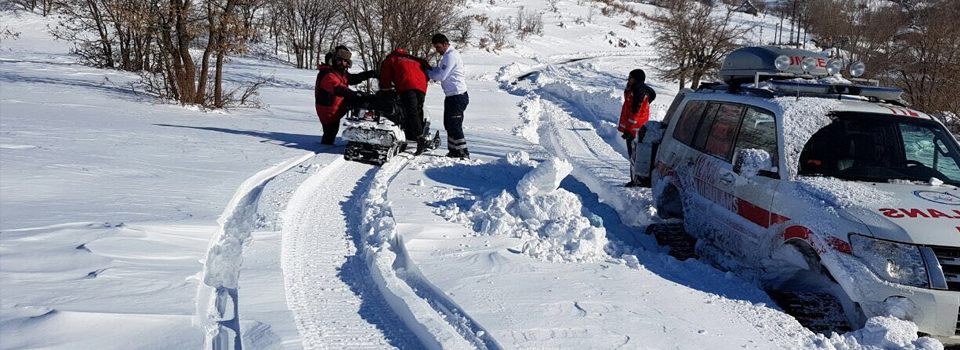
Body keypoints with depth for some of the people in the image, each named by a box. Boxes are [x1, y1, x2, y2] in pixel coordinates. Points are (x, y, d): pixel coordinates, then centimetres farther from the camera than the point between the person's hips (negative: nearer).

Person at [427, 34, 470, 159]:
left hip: (458, 96, -11)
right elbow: (441, 70, 21)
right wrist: (430, 69, 5)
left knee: (455, 125, -8)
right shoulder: (448, 55, 16)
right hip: (451, 96, 11)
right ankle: (454, 150, 24)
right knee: (448, 124, 16)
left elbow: (441, 76, -18)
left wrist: (428, 73, -3)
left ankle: (463, 153, -4)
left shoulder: (451, 56, -16)